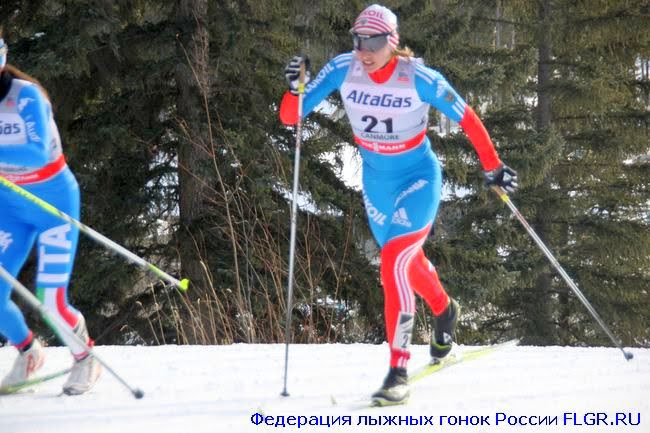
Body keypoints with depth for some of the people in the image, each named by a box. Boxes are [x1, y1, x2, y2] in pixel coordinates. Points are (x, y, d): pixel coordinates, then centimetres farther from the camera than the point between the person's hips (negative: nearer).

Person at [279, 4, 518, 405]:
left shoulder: (419, 78, -24)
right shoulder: (343, 71, -16)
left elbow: (467, 119, -13)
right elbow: (290, 116, -15)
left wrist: (493, 168, -9)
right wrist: (295, 88, -35)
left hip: (418, 177, -5)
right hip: (376, 180, 5)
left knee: (394, 262, -22)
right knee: (406, 258, 25)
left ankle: (399, 371, -18)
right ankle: (444, 311, 58)